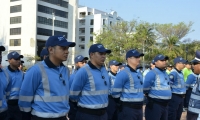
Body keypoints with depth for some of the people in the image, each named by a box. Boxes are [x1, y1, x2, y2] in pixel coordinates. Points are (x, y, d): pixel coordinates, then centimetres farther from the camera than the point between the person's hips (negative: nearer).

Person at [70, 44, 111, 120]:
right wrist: (85, 103, 4)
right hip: (87, 114, -7)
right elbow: (73, 95, -10)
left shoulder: (104, 70, 6)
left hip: (103, 113, 7)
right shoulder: (84, 71, -16)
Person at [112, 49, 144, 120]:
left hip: (139, 108, 9)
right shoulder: (124, 73, -15)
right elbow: (115, 92, -13)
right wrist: (124, 100, 1)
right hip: (128, 108, -8)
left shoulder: (139, 74, 13)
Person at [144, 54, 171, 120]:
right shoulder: (152, 73, -17)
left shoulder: (165, 73, 13)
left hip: (165, 104, 9)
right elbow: (145, 88, -17)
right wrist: (150, 96, -3)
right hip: (155, 104, -9)